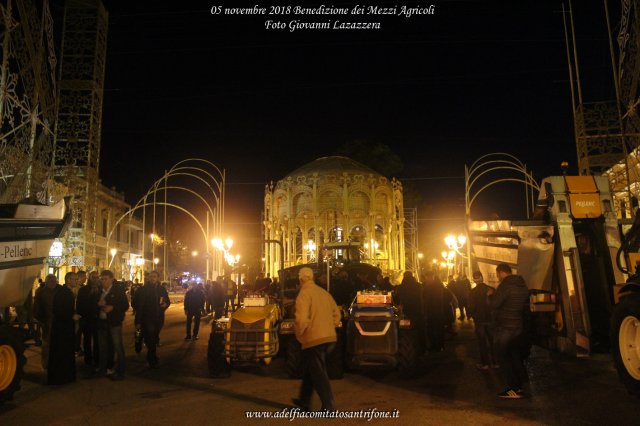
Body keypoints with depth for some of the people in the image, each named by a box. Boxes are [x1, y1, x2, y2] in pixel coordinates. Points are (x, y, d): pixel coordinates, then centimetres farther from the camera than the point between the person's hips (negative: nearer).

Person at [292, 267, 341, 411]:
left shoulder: (304, 294, -11)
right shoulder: (324, 292, 11)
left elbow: (302, 319, -21)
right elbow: (336, 314, 13)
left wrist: (299, 335, -5)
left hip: (313, 339, -8)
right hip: (329, 337, 8)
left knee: (318, 373, 2)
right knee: (310, 369, 22)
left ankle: (329, 407, 3)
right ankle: (304, 400, 33)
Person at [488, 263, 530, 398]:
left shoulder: (505, 285, -20)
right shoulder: (522, 285, 7)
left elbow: (493, 305, -22)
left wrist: (490, 295, -2)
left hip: (504, 327, -8)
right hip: (518, 326, 8)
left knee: (503, 357, 1)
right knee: (515, 355, 19)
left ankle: (515, 389, 1)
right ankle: (521, 383, 27)